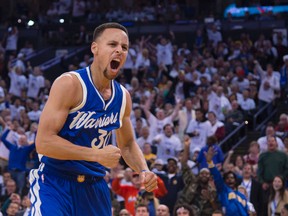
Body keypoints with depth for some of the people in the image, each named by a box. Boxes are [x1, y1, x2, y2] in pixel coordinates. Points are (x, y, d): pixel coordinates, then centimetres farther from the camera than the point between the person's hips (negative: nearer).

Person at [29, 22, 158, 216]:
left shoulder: (123, 96, 6)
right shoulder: (70, 84, -16)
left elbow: (127, 144, 21)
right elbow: (43, 142, -22)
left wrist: (144, 171, 1)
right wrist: (97, 155, -23)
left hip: (94, 186, 7)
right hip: (55, 184, -7)